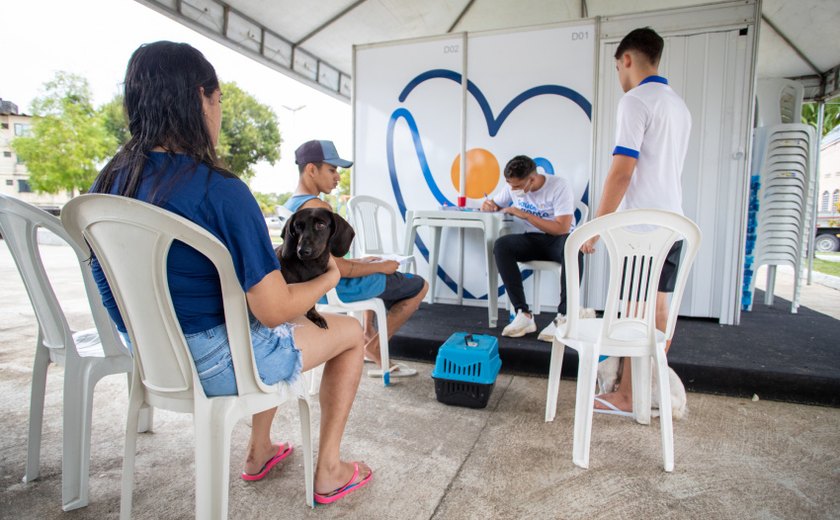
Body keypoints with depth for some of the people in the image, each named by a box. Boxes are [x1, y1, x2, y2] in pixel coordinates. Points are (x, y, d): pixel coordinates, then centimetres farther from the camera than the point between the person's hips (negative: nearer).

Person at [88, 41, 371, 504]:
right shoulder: (220, 191, -25)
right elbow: (274, 310, -24)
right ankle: (328, 472, 22)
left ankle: (259, 452, 41)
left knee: (276, 329, 32)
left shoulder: (108, 182, 0)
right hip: (211, 365, -8)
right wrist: (329, 277, -5)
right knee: (350, 331, 12)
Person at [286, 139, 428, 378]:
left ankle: (369, 333, 32)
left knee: (375, 271, 37)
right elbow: (336, 268, -28)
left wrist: (358, 261, 13)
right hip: (337, 288, -10)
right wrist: (380, 266, -14)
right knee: (419, 286, 3)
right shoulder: (318, 208, -25)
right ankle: (373, 348, 8)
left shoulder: (290, 205, 6)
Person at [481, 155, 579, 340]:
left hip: (559, 239, -4)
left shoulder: (558, 186, -15)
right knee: (501, 245, -27)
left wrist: (525, 215, -23)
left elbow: (563, 228, -22)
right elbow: (493, 204, 17)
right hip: (533, 239, 4)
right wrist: (488, 205, -9)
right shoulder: (512, 187, 2)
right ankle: (523, 314, -29)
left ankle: (563, 317, -31)